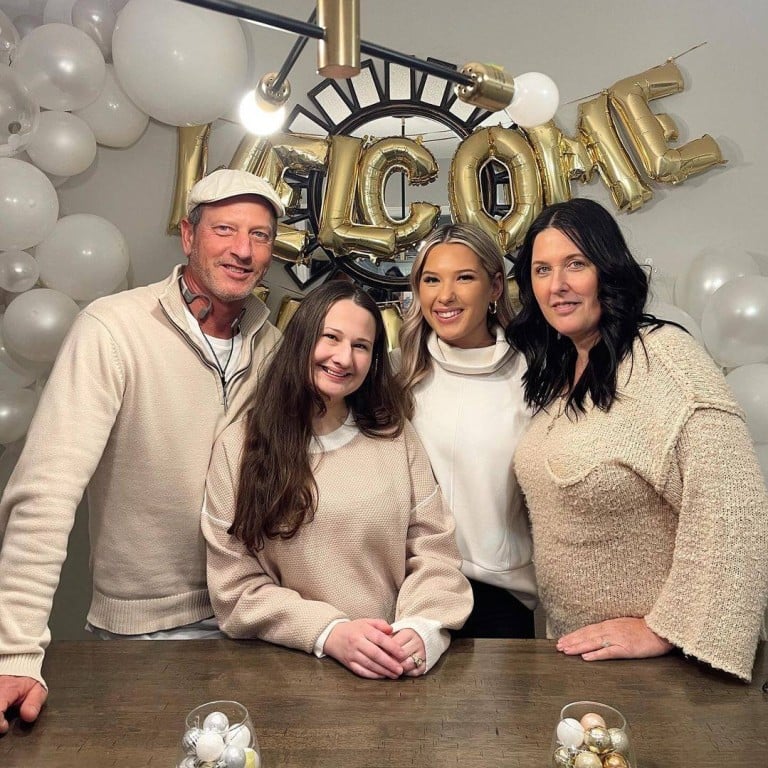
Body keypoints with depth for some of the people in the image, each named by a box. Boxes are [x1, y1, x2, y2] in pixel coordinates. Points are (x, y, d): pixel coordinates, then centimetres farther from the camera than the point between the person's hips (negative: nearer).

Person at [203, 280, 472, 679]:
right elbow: (235, 587, -3)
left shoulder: (396, 437, 4)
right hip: (291, 665, -1)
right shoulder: (239, 447, -1)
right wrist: (329, 633, -15)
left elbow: (435, 553, 3)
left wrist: (422, 628, -14)